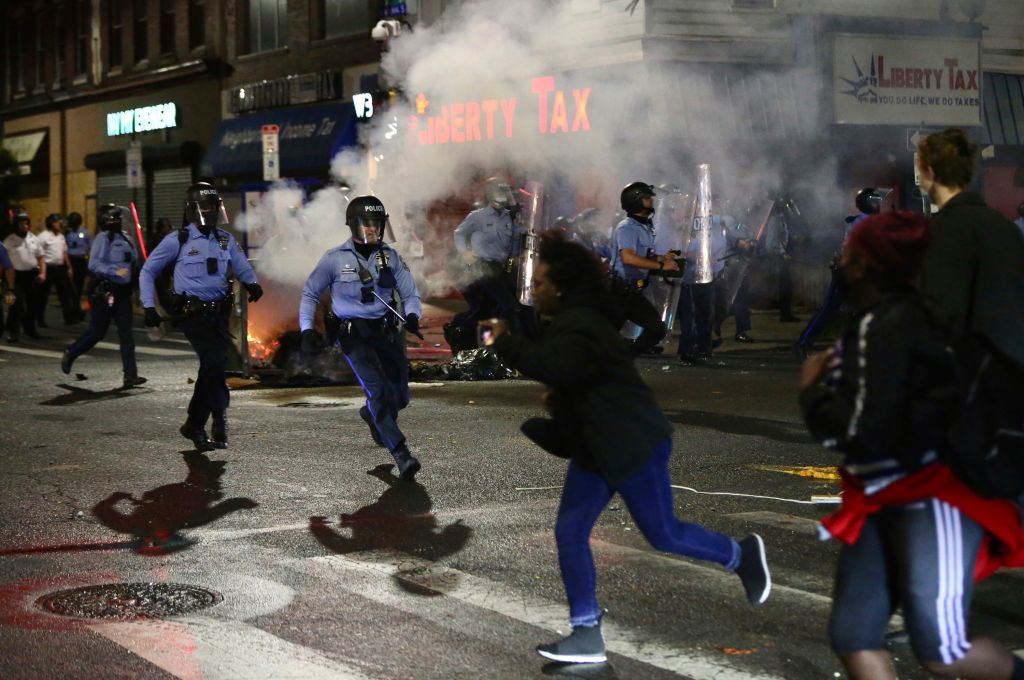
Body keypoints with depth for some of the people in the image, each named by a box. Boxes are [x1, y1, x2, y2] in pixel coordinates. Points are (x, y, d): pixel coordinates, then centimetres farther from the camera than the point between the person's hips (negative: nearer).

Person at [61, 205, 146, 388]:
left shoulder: (127, 240, 13)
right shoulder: (103, 238, -9)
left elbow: (134, 263, 25)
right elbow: (94, 264, -20)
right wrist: (115, 271, -30)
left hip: (122, 291, 7)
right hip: (104, 291, -6)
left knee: (126, 333, 0)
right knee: (97, 331, 2)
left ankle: (130, 375, -3)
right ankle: (70, 354, 27)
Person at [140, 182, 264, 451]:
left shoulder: (226, 240, 11)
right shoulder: (177, 240, -2)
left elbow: (243, 269, 16)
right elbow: (148, 272, 7)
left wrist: (252, 283, -7)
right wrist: (149, 306, 0)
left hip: (219, 312, 5)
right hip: (192, 312, -5)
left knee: (211, 366, 7)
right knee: (214, 361, -19)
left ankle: (194, 426, 21)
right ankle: (220, 425, -14)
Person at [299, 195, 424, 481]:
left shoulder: (390, 256, 3)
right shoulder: (335, 259, -5)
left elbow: (410, 294, 4)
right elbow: (310, 293, 6)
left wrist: (412, 316, -18)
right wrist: (307, 330, -5)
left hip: (386, 332, 4)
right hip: (353, 335, -4)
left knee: (400, 397, 7)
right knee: (378, 390, -20)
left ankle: (372, 415, 43)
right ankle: (401, 455, -19)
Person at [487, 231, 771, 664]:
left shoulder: (580, 325, -19)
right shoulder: (574, 321, 16)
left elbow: (550, 365, -37)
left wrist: (503, 342, -25)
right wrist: (559, 399, 14)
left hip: (632, 443, -11)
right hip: (596, 447, 11)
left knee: (662, 534, -2)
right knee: (569, 532, 1)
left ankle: (740, 555, 23)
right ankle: (587, 634, 2)